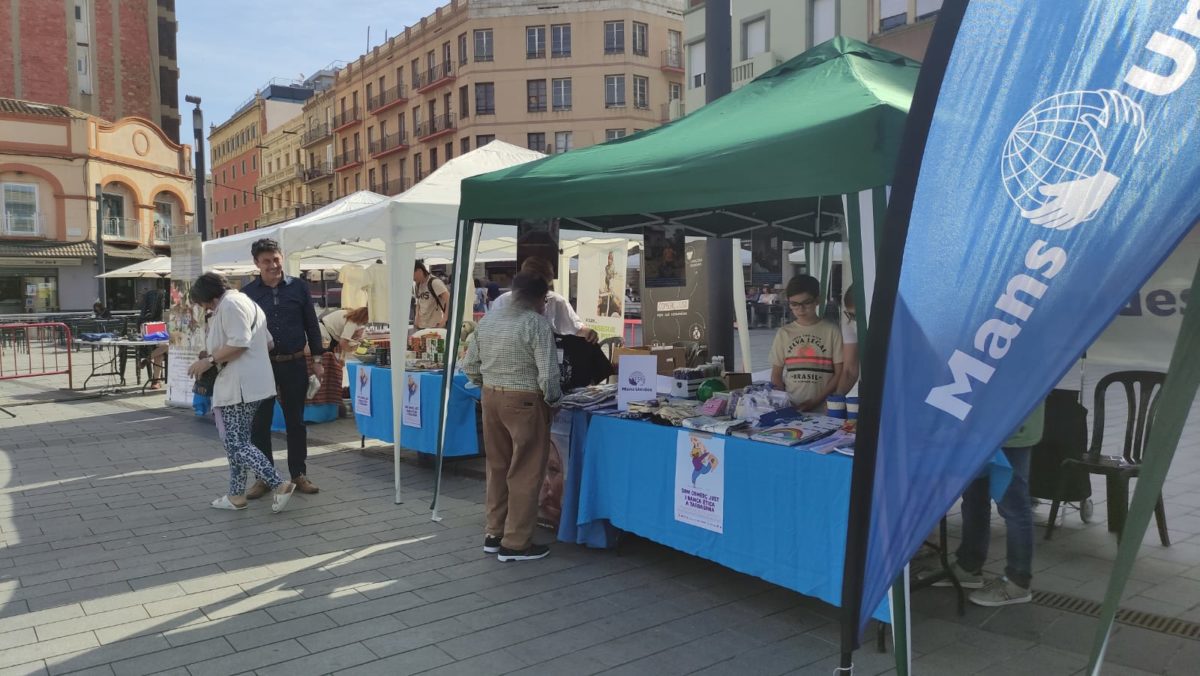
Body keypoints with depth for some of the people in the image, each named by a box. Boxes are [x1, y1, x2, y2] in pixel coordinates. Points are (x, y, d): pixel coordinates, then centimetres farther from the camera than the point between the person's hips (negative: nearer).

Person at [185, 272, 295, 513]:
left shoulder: (229, 304, -11)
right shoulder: (245, 302, 21)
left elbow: (239, 343, -22)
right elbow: (267, 342, 22)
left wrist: (209, 360, -16)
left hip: (239, 386, -11)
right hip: (249, 384, 11)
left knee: (236, 444, -9)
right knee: (235, 441, 15)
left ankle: (280, 485, -10)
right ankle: (236, 495, 20)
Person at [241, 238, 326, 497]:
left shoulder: (299, 286, 1)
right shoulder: (248, 292, 1)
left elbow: (311, 324, 5)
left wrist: (317, 359, 2)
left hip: (294, 364, 0)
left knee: (295, 421, 8)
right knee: (260, 423, 4)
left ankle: (299, 474, 19)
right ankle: (263, 477, 16)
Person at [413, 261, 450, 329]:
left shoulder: (435, 282, -15)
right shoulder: (417, 285, 9)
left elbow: (449, 299, -22)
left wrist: (444, 320, -25)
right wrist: (417, 317, 5)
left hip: (435, 326, -8)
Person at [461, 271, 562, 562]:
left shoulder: (487, 320, 8)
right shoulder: (537, 323, -13)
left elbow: (469, 366, 10)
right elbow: (548, 374, -18)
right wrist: (552, 397, -1)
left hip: (491, 398, 7)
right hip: (524, 402, -7)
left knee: (497, 468, 17)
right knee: (525, 473, 3)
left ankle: (494, 534, 27)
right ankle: (515, 544, 9)